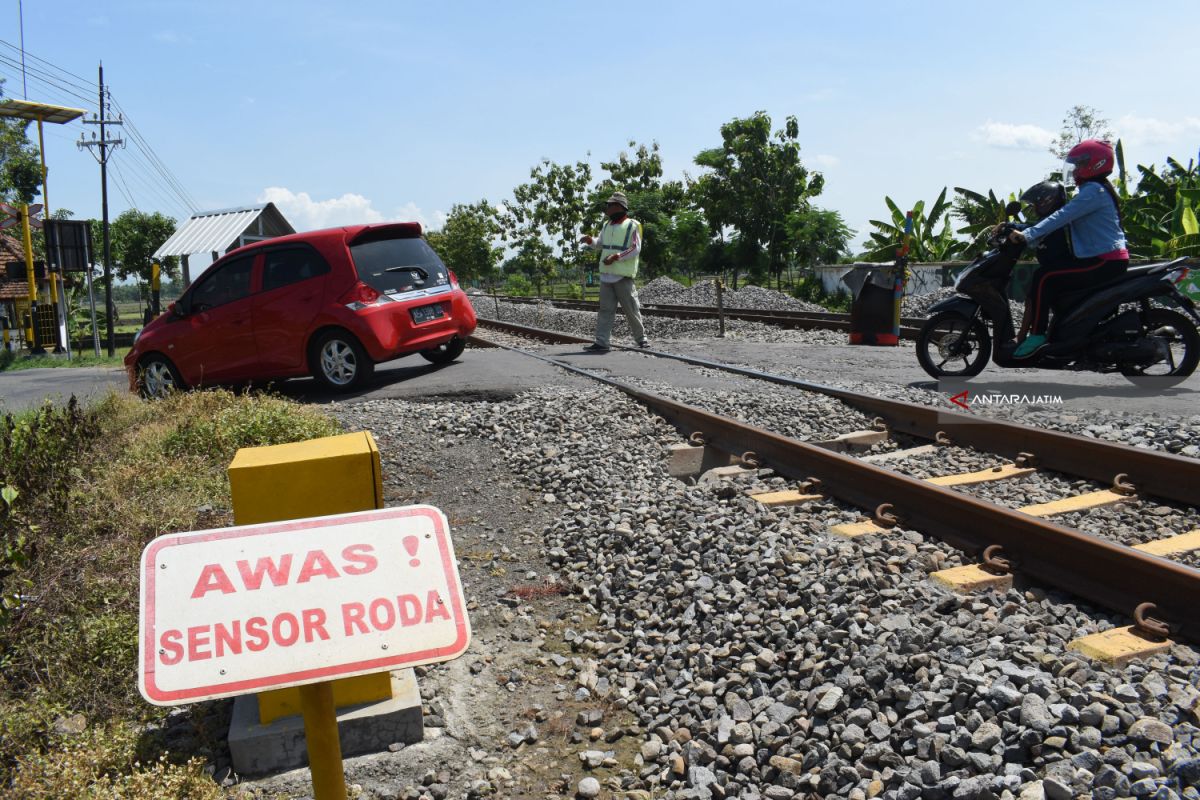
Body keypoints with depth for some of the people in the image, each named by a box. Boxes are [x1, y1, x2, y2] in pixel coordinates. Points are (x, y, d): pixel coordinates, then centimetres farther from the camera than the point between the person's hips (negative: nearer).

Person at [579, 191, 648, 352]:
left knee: (631, 309, 2)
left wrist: (616, 257, -22)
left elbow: (636, 249, -13)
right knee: (605, 310, 2)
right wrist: (590, 241, 1)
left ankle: (641, 338, 16)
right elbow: (600, 244, 24)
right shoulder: (607, 225, 15)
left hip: (623, 276, -6)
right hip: (606, 275, 6)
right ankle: (602, 342, 1)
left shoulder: (632, 225, -5)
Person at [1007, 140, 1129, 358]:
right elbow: (1064, 220, 18)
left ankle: (1037, 334, -18)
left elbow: (1061, 217, -24)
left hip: (1105, 262, -11)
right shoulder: (1091, 190, 20)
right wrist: (1029, 236, 10)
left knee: (1044, 277, -19)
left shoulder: (1093, 191, -14)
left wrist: (1027, 235, -28)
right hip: (1108, 259, 11)